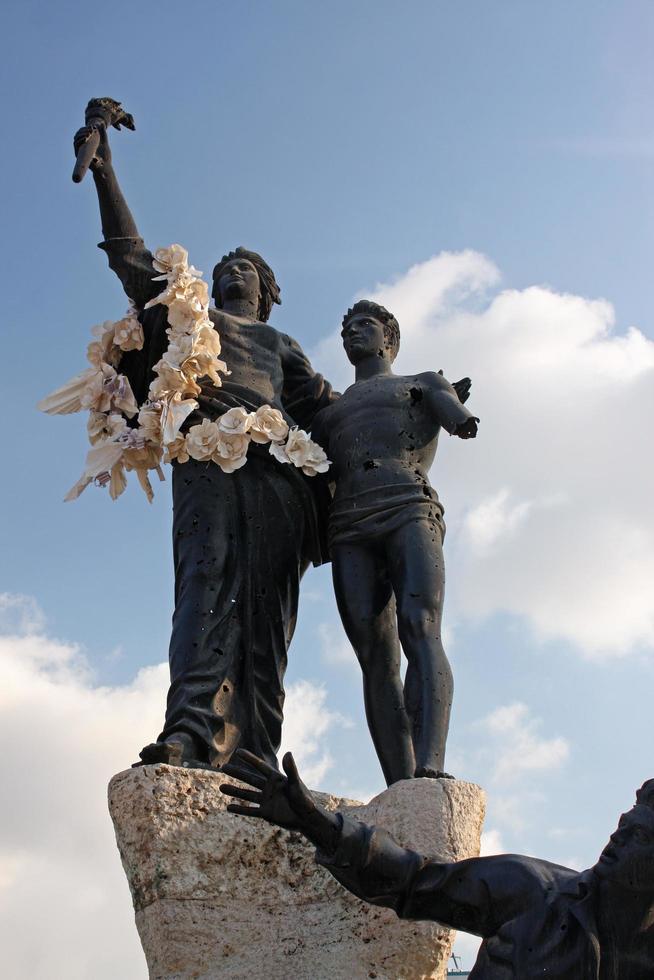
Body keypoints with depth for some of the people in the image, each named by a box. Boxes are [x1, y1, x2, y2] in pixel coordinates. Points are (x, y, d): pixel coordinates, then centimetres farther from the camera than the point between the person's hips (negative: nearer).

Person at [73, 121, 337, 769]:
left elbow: (326, 407, 27)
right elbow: (132, 260, 27)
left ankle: (252, 760, -25)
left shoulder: (281, 345, 36)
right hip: (206, 456, -2)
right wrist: (104, 170, 22)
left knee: (265, 606, -14)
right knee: (208, 576, -26)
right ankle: (190, 734, -42)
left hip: (277, 467, 2)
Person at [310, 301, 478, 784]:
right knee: (375, 657, -13)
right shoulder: (328, 412, 36)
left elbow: (460, 417, 5)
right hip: (348, 527, 3)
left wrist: (459, 417, -10)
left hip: (409, 510, -3)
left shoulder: (424, 382, 26)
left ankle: (430, 768, -42)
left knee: (420, 630, -26)